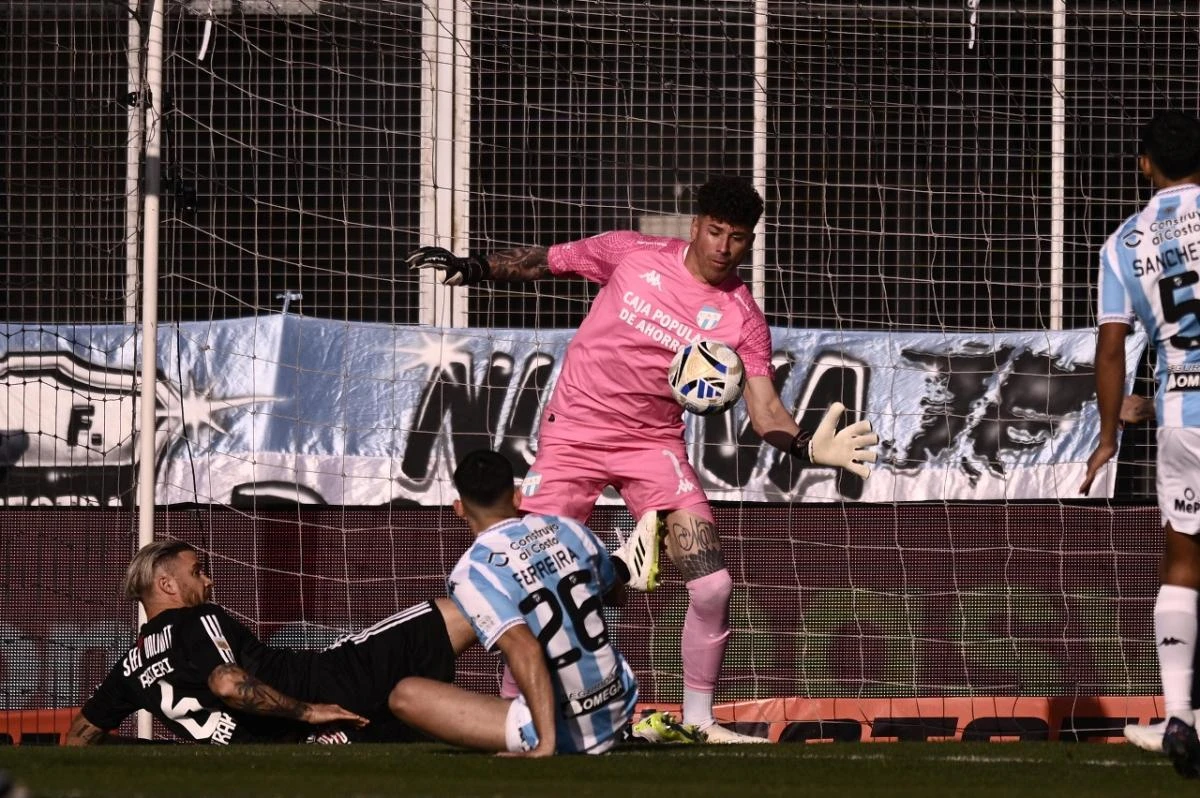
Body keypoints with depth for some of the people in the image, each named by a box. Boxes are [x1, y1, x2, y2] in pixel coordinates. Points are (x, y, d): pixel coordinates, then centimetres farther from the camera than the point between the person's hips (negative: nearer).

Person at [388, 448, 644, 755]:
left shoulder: (470, 573, -14)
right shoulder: (569, 530, 3)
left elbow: (524, 650, -26)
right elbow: (615, 585, 23)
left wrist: (546, 742, -29)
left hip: (565, 733, -6)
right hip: (621, 708, 6)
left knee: (406, 695, -6)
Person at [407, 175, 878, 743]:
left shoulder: (742, 318, -7)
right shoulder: (632, 254, -6)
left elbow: (765, 411, -12)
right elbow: (546, 263, 8)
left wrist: (809, 446, -32)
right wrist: (476, 268, -5)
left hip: (654, 445, 1)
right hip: (572, 434, 0)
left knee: (712, 587, -11)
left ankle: (699, 719, 6)